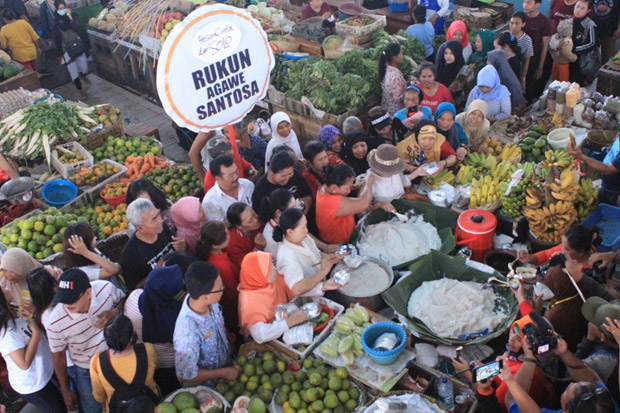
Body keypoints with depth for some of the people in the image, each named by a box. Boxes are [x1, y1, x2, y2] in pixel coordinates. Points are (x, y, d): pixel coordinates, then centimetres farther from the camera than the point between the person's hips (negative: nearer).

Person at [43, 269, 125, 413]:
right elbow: (58, 355, -13)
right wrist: (65, 390, 0)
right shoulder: (54, 322, -32)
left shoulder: (106, 288, -30)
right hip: (87, 371, -2)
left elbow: (124, 300, -5)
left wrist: (115, 312, -29)